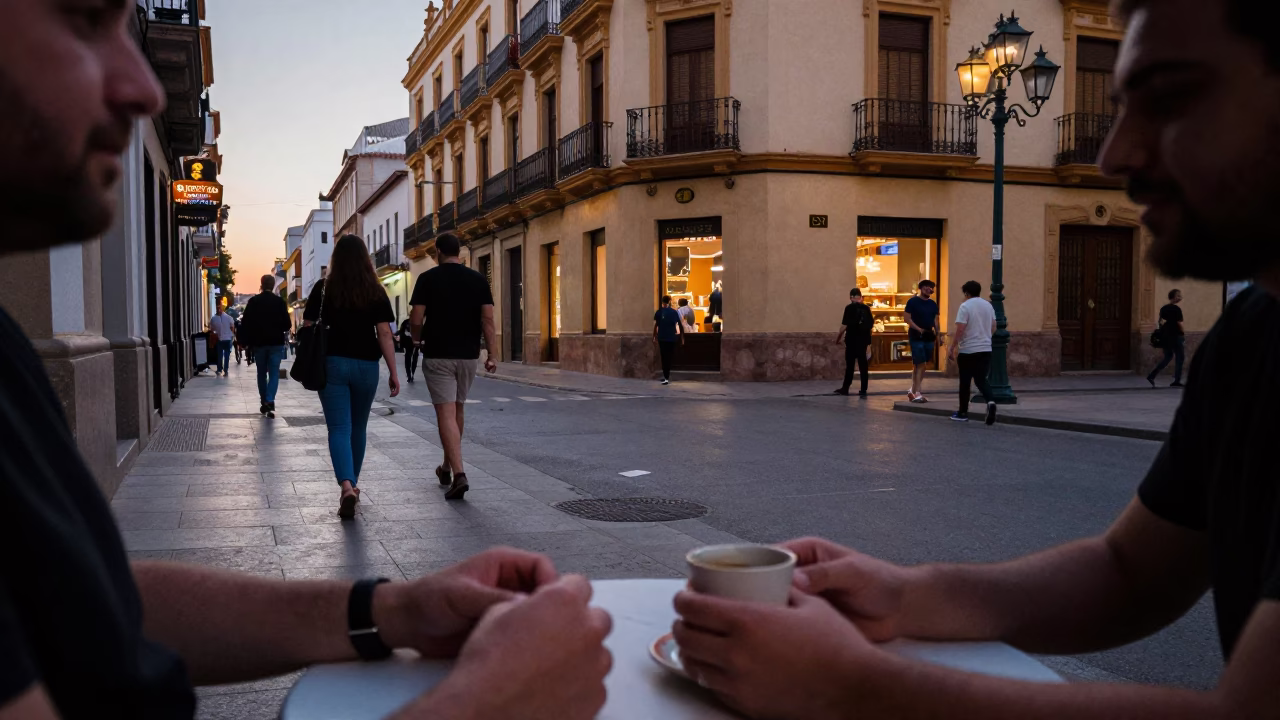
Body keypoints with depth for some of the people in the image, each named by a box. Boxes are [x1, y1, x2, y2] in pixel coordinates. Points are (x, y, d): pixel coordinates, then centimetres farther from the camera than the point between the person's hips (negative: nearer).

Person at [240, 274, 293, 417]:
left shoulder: (253, 301, -1)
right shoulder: (279, 301, -4)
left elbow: (245, 323, -4)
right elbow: (287, 324, -6)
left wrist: (247, 340, 6)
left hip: (259, 342, 2)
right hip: (276, 342, -1)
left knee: (261, 373, 14)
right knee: (274, 373, 0)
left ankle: (264, 403, 19)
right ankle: (270, 401, -18)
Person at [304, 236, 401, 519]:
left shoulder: (323, 288, -2)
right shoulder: (376, 291, -2)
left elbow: (308, 327, -1)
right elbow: (384, 334, -6)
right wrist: (394, 373, -3)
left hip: (332, 364, -1)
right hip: (366, 366, 1)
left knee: (339, 428, -3)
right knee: (358, 427, 17)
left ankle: (347, 487, -22)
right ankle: (352, 483, 31)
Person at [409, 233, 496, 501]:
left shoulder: (427, 278, -4)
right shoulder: (478, 280, 2)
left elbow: (416, 320, -6)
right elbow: (488, 320, -5)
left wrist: (417, 338, 14)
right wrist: (492, 354, -3)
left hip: (437, 354, -3)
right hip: (468, 354, 3)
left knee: (446, 414, -6)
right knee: (457, 410, 18)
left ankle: (458, 474, -18)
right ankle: (447, 468, 32)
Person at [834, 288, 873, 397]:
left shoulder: (849, 308, -10)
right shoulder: (866, 308, 4)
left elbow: (844, 325, -12)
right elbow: (871, 324, 11)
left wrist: (838, 336, 2)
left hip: (852, 340, -4)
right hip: (864, 339, 4)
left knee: (850, 365, 6)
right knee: (863, 365, 5)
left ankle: (845, 388, 14)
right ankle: (863, 391, 4)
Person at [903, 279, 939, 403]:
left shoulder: (933, 304, 12)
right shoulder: (913, 301, -5)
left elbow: (935, 319, 17)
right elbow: (907, 317, -9)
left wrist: (937, 333, 2)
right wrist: (918, 329, -18)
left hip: (929, 337, 6)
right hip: (916, 337, -6)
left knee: (923, 365, 10)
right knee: (919, 364, -11)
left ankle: (913, 390, 19)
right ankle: (918, 393, -11)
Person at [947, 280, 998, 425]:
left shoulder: (965, 306, -12)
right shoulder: (988, 306, 8)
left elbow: (959, 330, -17)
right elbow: (993, 328, 15)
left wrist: (952, 347, -10)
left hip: (967, 350, -5)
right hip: (986, 350, 5)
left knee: (965, 382, 8)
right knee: (981, 380, 9)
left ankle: (963, 413, 16)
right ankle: (990, 401, -18)